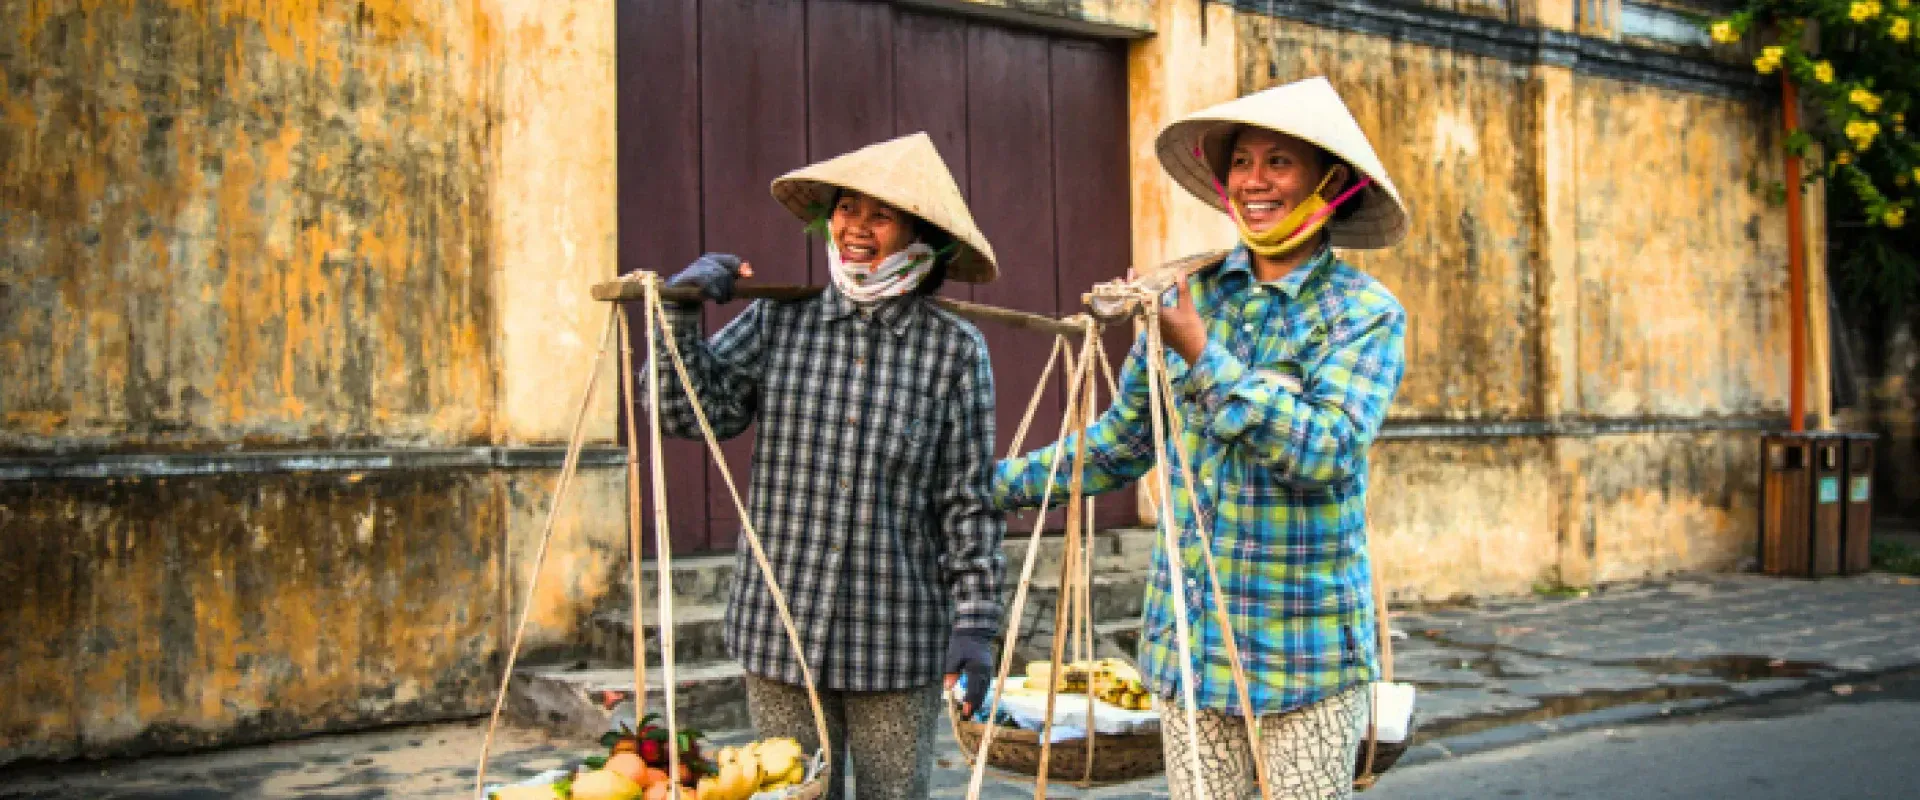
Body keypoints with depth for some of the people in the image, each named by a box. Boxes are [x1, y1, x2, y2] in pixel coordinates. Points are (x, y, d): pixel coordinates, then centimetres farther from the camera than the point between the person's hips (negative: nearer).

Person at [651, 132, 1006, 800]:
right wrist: (682, 312, -13)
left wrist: (975, 620, -5)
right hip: (781, 628, 2)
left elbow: (969, 499, -1)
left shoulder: (955, 351, -2)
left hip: (899, 642, -1)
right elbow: (690, 412, -2)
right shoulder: (778, 323, 4)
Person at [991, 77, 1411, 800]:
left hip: (1304, 653, -3)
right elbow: (1120, 443, 15)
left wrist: (1202, 355, -22)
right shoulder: (1191, 298, 5)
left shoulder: (1366, 313, -6)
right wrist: (994, 486, 12)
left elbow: (1326, 450, -21)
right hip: (1186, 641, 4)